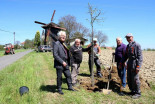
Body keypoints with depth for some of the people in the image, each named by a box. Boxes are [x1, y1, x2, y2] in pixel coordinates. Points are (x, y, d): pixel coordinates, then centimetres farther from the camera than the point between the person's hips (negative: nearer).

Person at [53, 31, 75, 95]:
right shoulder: (56, 44, -12)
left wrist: (68, 62, 10)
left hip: (65, 64, 7)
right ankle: (59, 89, 24)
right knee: (59, 77, 6)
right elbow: (55, 55, -19)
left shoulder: (65, 44, 13)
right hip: (59, 64, -7)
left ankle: (70, 87, 31)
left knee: (68, 75, 14)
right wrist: (62, 62, -20)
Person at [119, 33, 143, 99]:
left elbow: (140, 56, -14)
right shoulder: (128, 46, 14)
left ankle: (138, 93, 12)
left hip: (134, 64, -8)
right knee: (129, 79, 12)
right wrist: (121, 64, 17)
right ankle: (132, 91, 27)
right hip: (129, 64, 8)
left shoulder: (137, 45, -9)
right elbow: (125, 56, 20)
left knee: (135, 79, -3)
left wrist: (138, 66, -21)